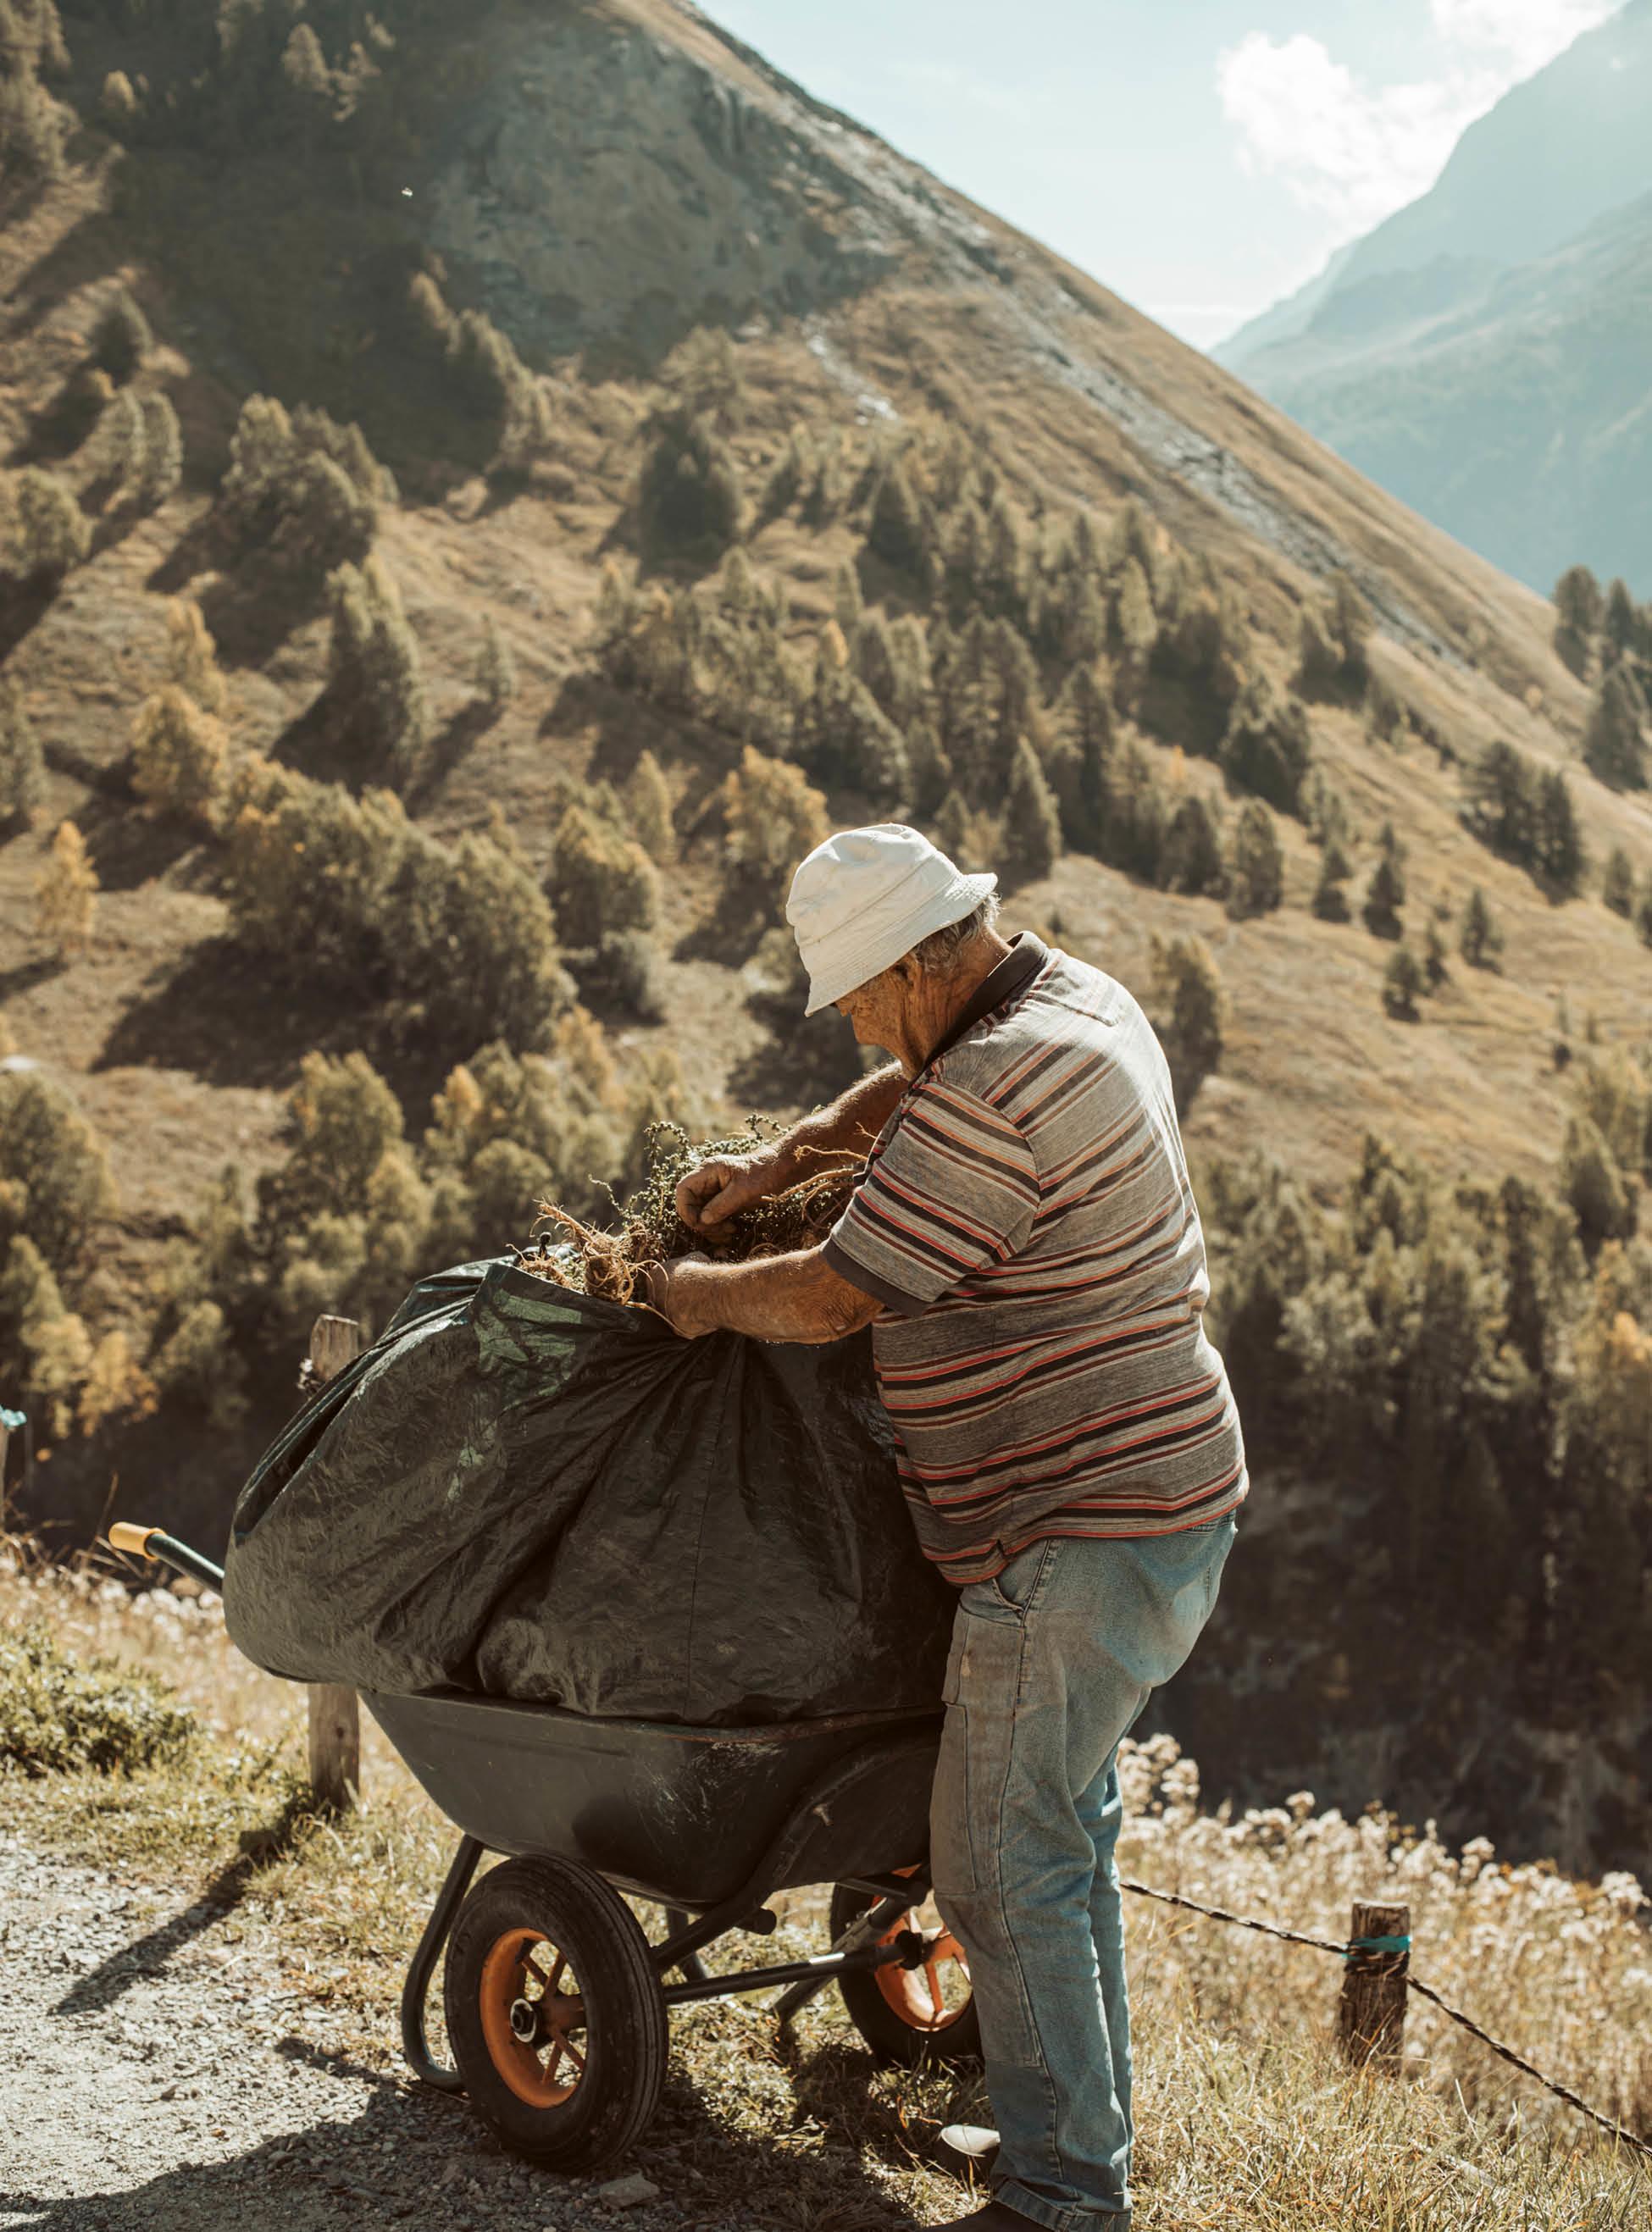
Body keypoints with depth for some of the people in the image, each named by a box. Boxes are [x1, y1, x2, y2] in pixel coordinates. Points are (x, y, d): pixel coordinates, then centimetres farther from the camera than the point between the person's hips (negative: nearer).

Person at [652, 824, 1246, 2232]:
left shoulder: (995, 1099, -24)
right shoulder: (1078, 998, 9)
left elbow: (830, 1300, -20)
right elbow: (909, 1094, 29)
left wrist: (700, 1293, -1)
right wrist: (774, 1166, 19)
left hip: (1078, 1541, -11)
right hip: (1162, 1498, 11)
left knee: (1003, 1859, -2)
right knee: (1064, 1820, 20)